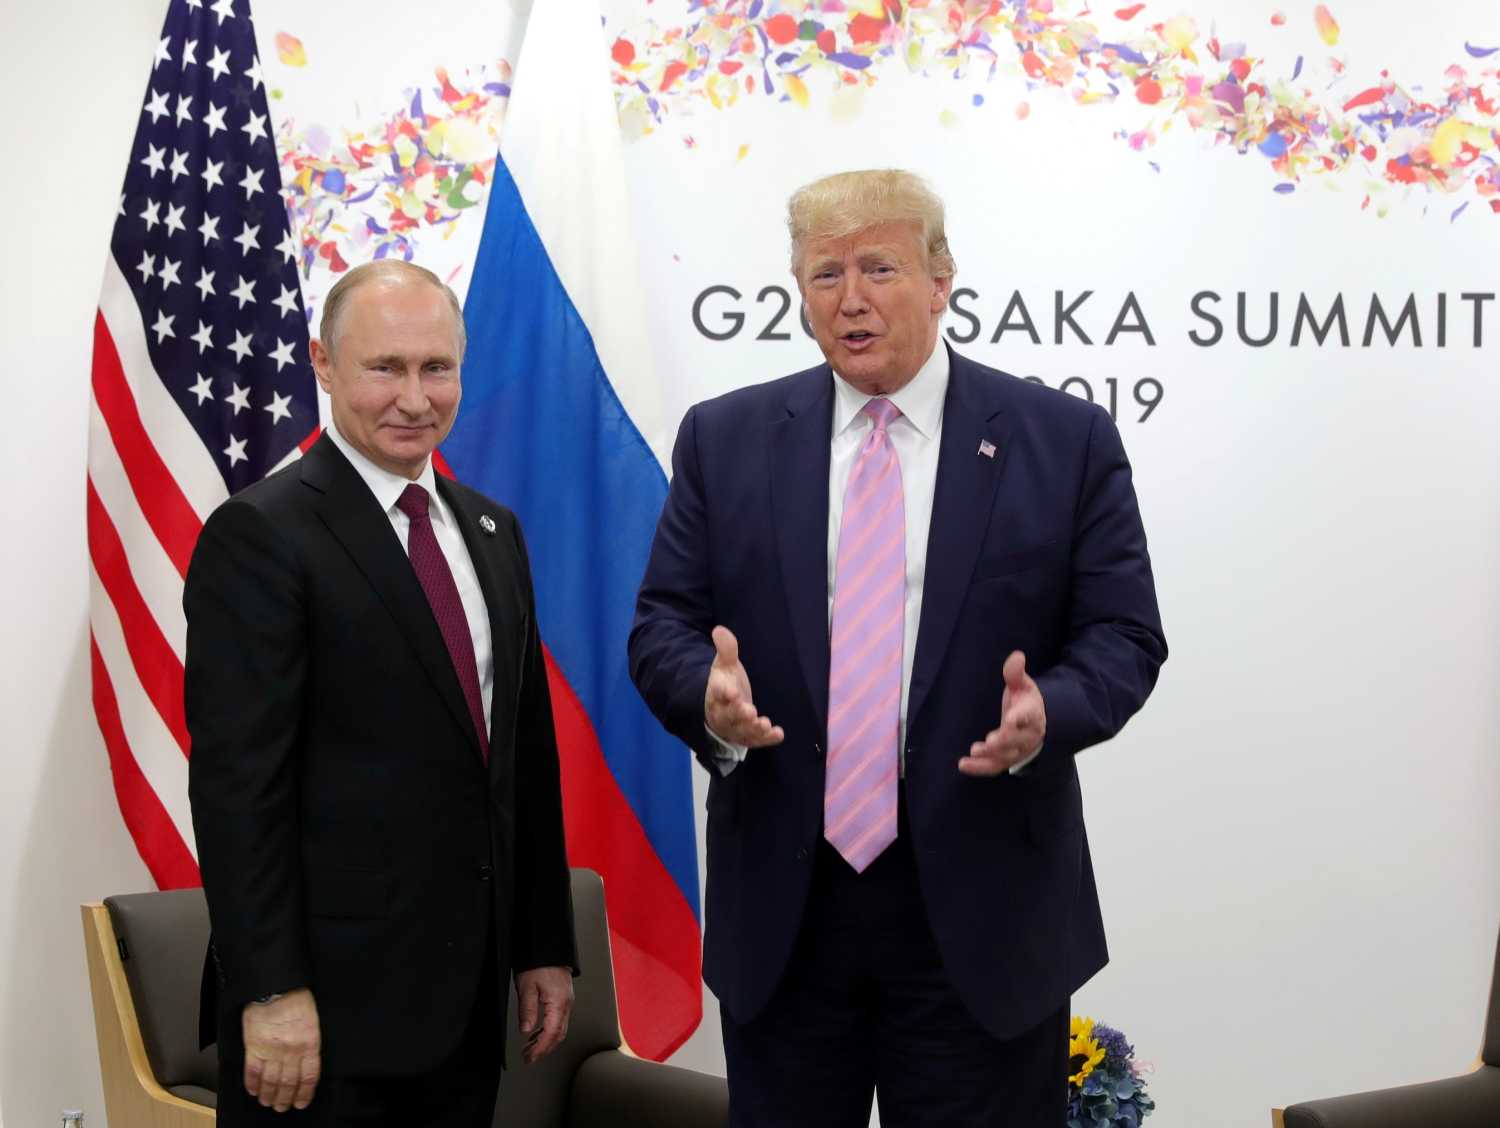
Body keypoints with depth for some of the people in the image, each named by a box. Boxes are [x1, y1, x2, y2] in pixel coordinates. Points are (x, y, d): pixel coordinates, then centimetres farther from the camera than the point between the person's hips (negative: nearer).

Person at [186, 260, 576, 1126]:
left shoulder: (492, 531, 12)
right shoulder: (261, 534, -10)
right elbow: (237, 779, -15)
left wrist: (547, 947, 13)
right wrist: (270, 992, -18)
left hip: (470, 992, 6)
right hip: (330, 997, -6)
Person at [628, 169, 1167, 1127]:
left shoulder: (1066, 440, 0)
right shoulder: (724, 439, 6)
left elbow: (1123, 636, 0)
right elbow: (664, 624, 5)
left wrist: (1047, 712, -21)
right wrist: (709, 693, -18)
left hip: (983, 911, -1)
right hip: (780, 904, 2)